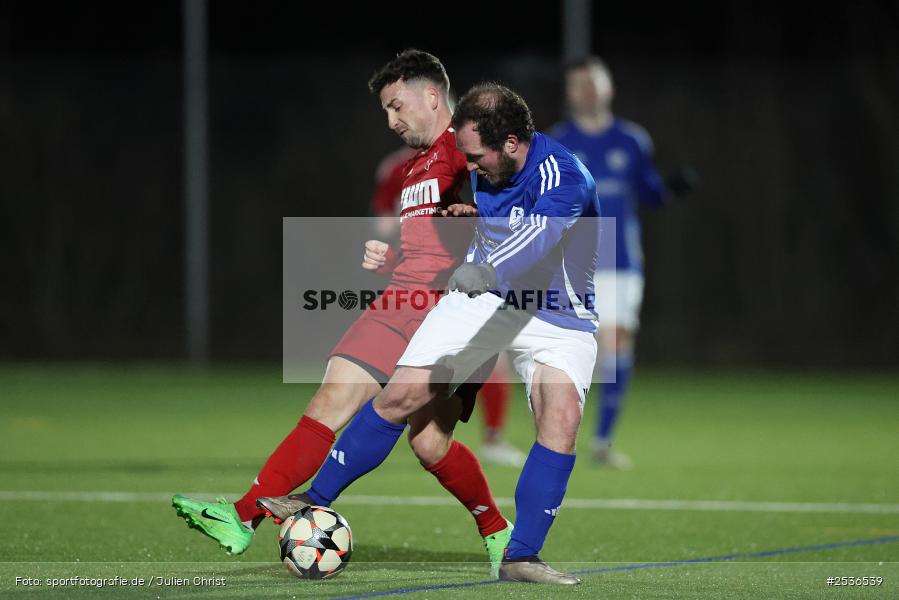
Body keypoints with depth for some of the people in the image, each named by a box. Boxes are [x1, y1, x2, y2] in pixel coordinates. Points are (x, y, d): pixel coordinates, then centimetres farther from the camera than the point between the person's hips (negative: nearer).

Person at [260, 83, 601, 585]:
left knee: (563, 416, -27)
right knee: (401, 395, -5)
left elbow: (538, 233, -50)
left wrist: (487, 270, -67)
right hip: (481, 298, 5)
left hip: (557, 318, -4)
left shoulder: (564, 177, -30)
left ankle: (522, 556, -19)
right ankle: (316, 500, 9)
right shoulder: (487, 166, -8)